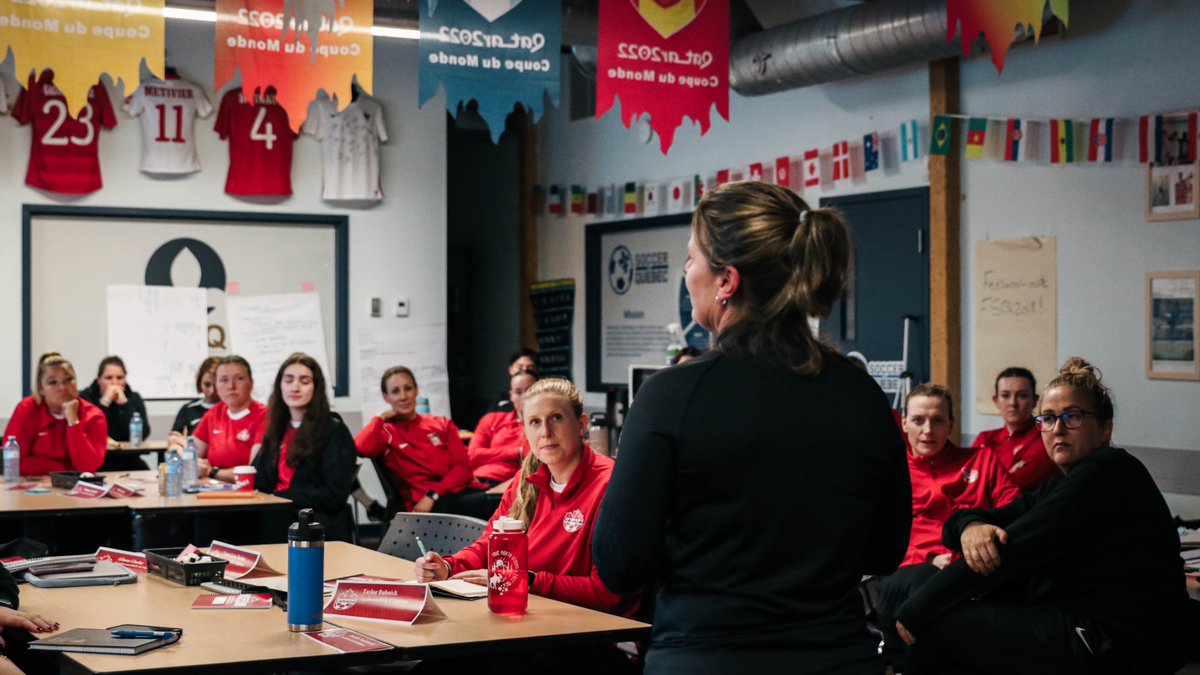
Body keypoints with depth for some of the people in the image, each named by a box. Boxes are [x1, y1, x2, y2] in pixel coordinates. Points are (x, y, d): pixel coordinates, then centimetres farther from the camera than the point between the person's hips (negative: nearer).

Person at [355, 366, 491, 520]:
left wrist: (433, 495, -6)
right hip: (421, 503, -4)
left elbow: (463, 467, 10)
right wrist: (380, 418, 7)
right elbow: (361, 448, -12)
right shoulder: (385, 432, 13)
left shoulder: (442, 424, 23)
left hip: (460, 492, 4)